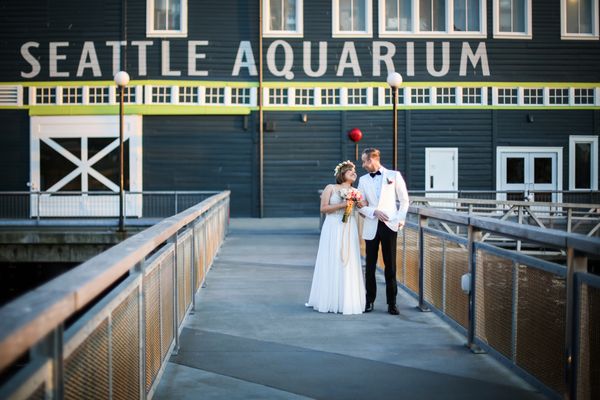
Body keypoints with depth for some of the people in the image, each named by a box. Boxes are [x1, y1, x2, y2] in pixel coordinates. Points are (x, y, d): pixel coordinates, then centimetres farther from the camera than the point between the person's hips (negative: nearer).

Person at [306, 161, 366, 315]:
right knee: (331, 263, -1)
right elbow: (323, 208, -4)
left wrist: (360, 206, -7)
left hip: (350, 231, 3)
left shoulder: (356, 192, 11)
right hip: (333, 230, -3)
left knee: (349, 264, 0)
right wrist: (341, 205, -13)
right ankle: (329, 300, 7)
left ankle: (347, 301, 5)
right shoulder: (330, 188, 3)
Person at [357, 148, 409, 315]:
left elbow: (404, 200, 6)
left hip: (390, 225, -2)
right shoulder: (363, 180, 10)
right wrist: (374, 211, -9)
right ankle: (370, 301, 13)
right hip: (371, 226, 2)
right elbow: (360, 205, 8)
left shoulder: (394, 175, 4)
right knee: (370, 265, 4)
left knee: (390, 265, 0)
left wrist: (400, 219, -5)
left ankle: (392, 303, 6)